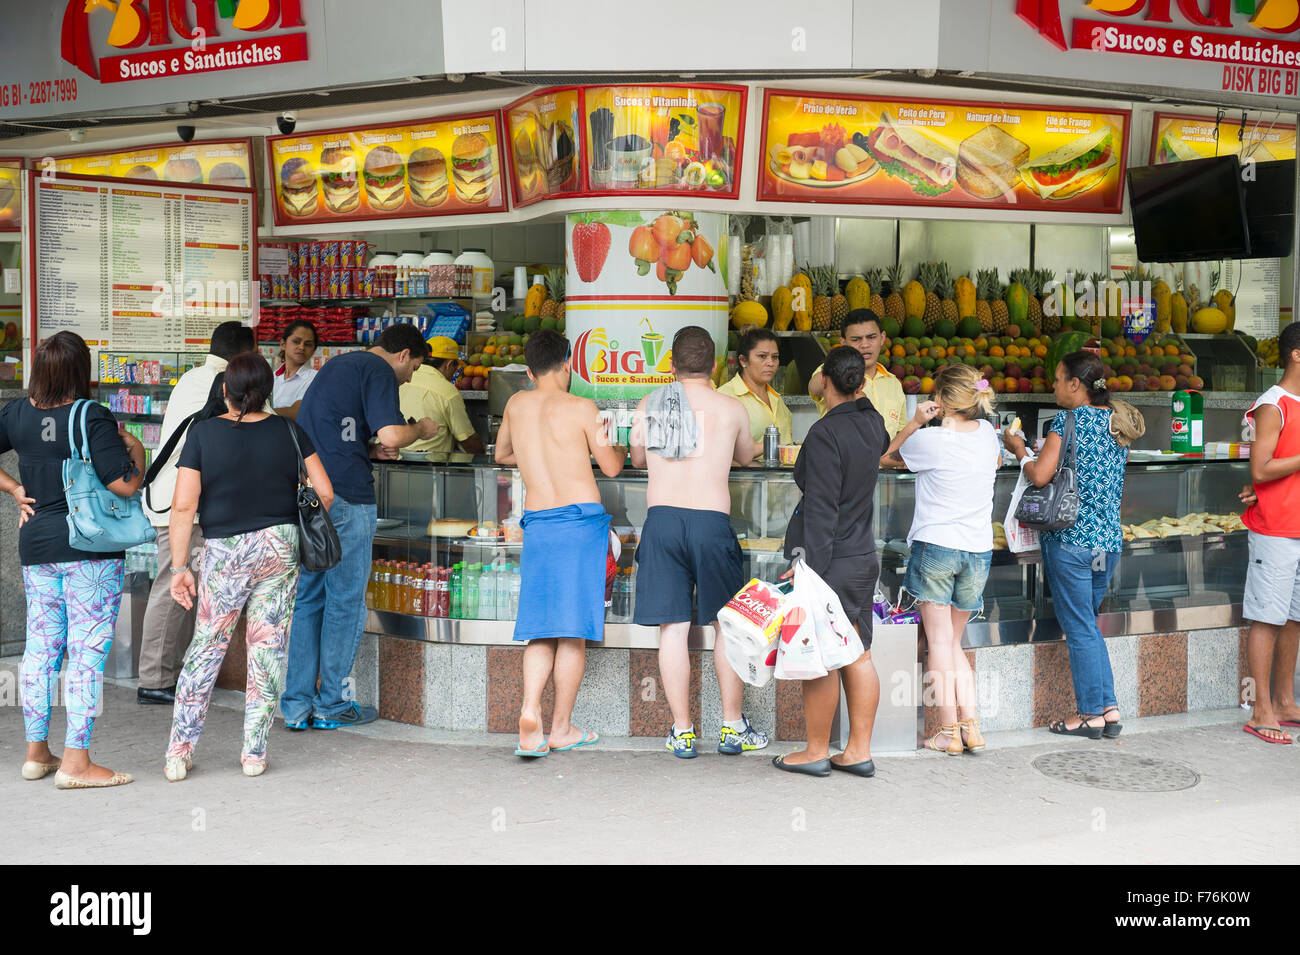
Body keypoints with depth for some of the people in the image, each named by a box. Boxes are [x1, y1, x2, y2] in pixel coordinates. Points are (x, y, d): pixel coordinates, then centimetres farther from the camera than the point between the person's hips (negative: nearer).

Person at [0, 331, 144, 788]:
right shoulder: (92, 418, -15)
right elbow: (125, 485, -16)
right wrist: (136, 450, 1)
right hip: (90, 548, -6)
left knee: (40, 648, 14)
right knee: (88, 652, -1)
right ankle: (76, 762, -1)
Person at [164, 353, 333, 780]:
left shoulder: (203, 433, -8)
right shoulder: (289, 432, -2)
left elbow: (183, 506, -11)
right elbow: (326, 493, -2)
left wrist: (179, 567, -6)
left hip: (224, 553, -1)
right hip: (281, 547, 2)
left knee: (206, 648, 8)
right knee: (268, 648, 7)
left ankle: (179, 752, 8)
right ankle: (254, 753, 9)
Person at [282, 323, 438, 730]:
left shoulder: (335, 365, 24)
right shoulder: (377, 369, -4)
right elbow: (392, 433, -16)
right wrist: (422, 429, 4)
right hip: (344, 498, -8)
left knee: (307, 598, 12)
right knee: (345, 602, 2)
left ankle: (296, 705, 13)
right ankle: (331, 704, 8)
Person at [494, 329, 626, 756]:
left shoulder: (517, 404, 9)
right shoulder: (581, 408, -4)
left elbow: (501, 454, 26)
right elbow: (611, 468, 5)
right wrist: (621, 447, 26)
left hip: (537, 523, 3)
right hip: (582, 518, -3)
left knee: (541, 625, 8)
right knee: (574, 628, 2)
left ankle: (530, 710, -13)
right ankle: (561, 728, 6)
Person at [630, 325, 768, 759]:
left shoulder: (648, 406, 7)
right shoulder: (731, 408, 3)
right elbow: (746, 456, 22)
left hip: (660, 522, 2)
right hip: (711, 523, -1)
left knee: (673, 629, 4)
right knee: (726, 625, 11)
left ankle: (682, 732, 8)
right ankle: (733, 728, 17)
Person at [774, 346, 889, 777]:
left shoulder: (826, 432, -17)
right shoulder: (872, 423, 6)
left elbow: (821, 510, -20)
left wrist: (811, 568, -19)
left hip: (829, 560, -8)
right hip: (864, 556, 8)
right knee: (858, 655, 11)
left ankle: (816, 752, 9)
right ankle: (859, 751, 16)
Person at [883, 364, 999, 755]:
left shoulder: (929, 440, -11)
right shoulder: (987, 433, 4)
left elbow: (891, 455, 9)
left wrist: (915, 422, 1)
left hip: (935, 547, -5)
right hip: (978, 549, 5)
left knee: (939, 642, 1)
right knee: (954, 642, 15)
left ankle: (949, 731, 1)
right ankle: (971, 724, 5)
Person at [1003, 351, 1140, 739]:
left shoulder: (1070, 419, -11)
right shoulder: (1117, 423, 11)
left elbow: (1040, 475, -17)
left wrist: (1019, 449, 2)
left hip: (1070, 539, -7)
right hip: (1110, 539, 7)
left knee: (1080, 629, 1)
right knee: (1088, 624, 17)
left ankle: (1091, 714, 8)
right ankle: (1109, 708, 15)